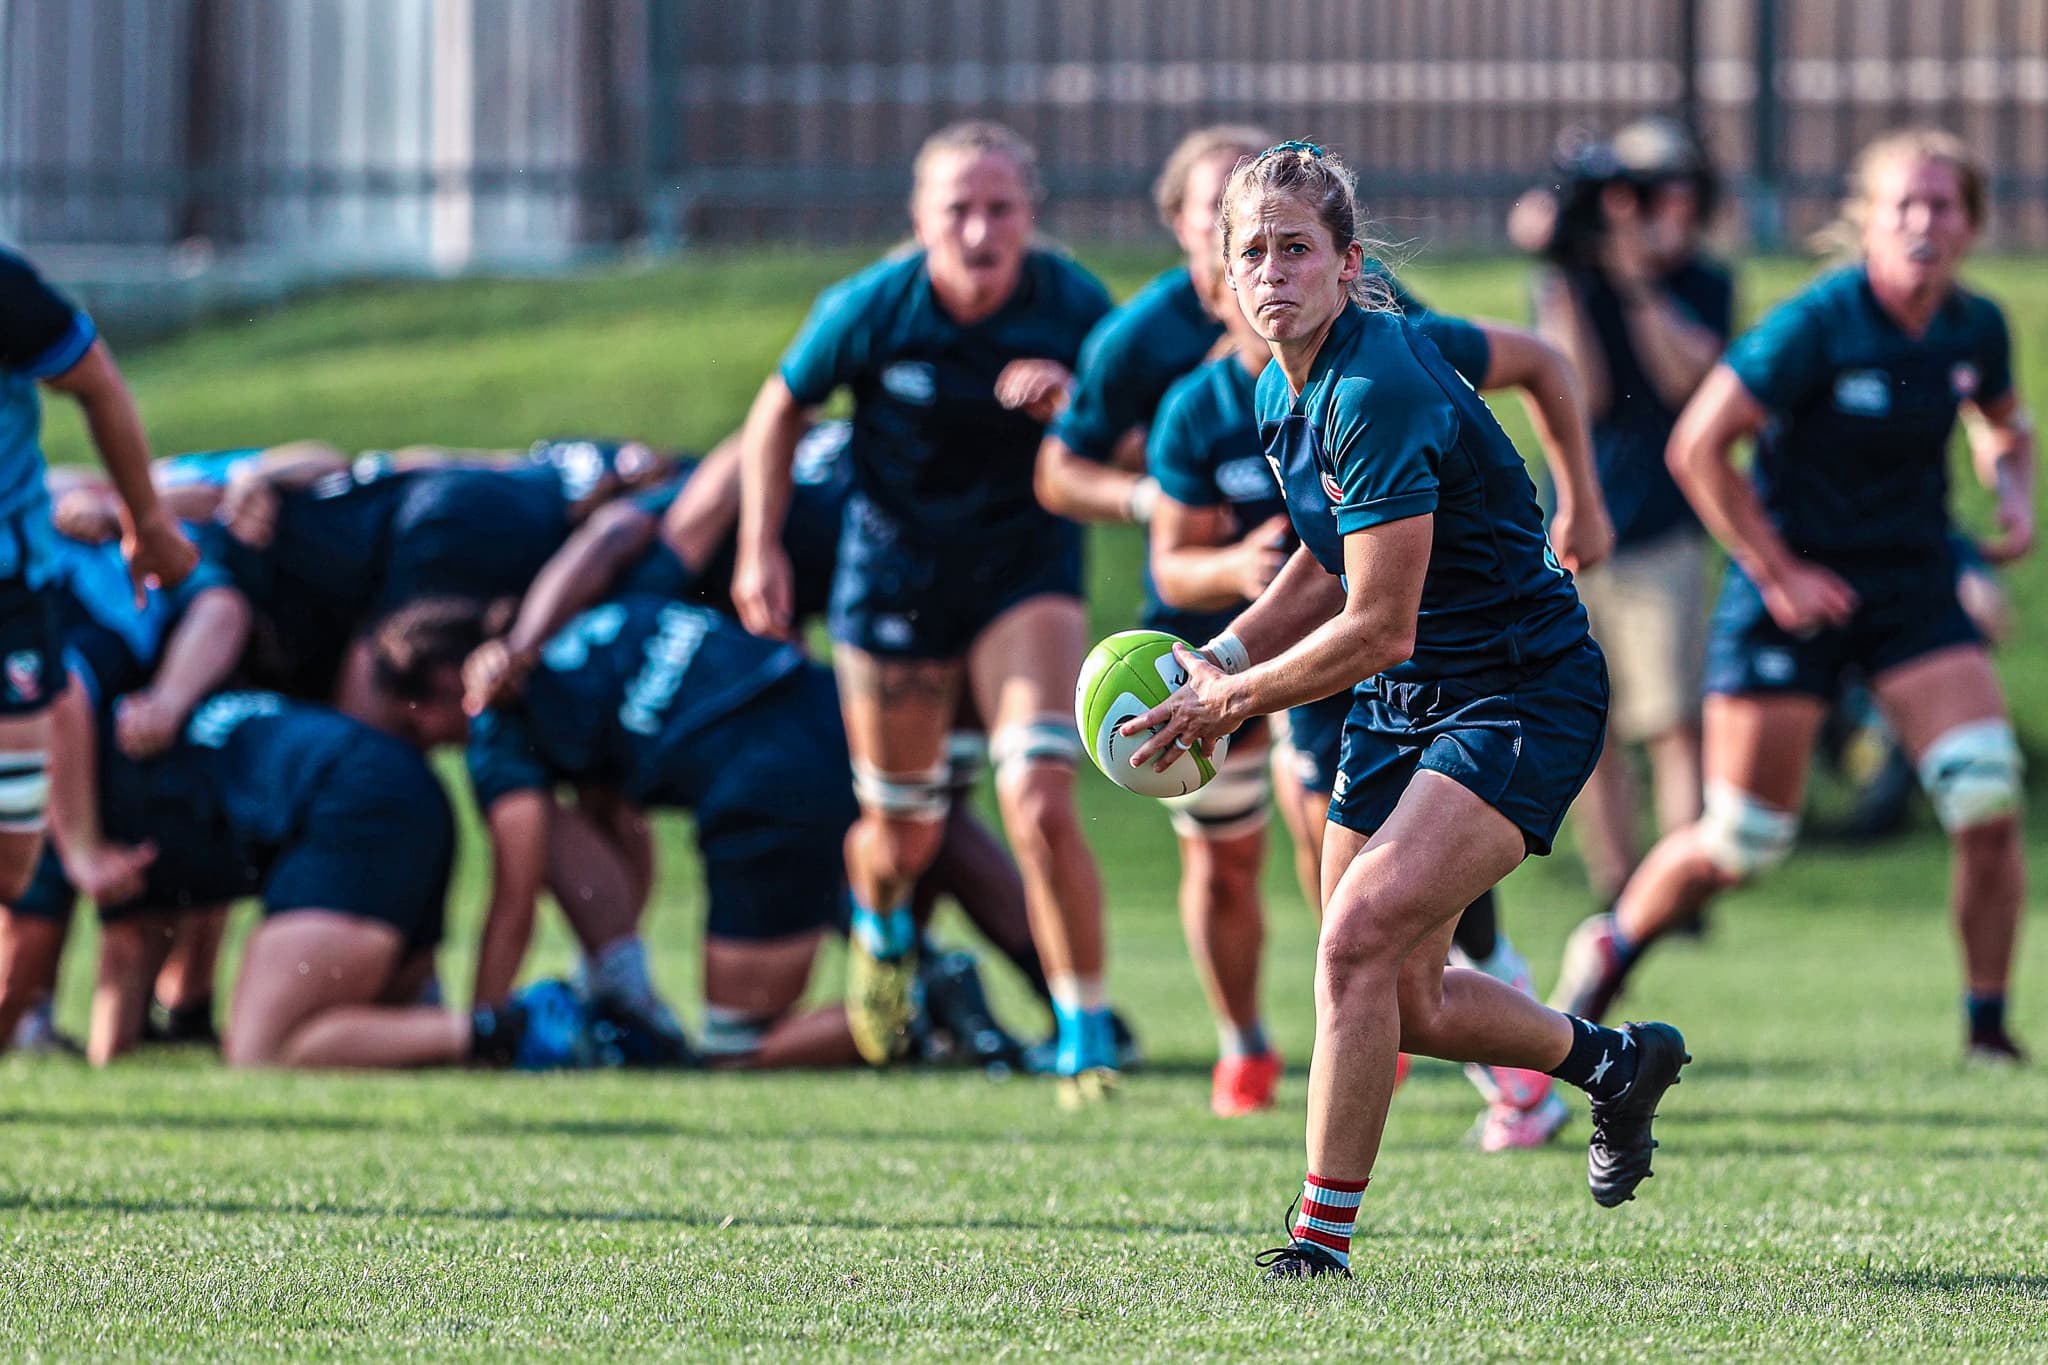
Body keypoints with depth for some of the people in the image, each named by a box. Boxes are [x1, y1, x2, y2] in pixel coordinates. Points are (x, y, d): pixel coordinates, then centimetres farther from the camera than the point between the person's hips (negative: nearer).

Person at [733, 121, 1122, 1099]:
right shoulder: (870, 309, -15)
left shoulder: (1074, 307, -14)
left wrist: (1073, 409, -28)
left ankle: (1087, 1035, -7)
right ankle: (881, 929, 49)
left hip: (1027, 570, -1)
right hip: (895, 571, 1)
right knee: (902, 834, 11)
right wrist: (760, 550, -2)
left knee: (1042, 808, -19)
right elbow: (781, 408, 2)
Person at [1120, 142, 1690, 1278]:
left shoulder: (1378, 391, -25)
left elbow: (1378, 629, -25)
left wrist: (1231, 700, -13)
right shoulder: (1280, 393, 4)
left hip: (1522, 700, -10)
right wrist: (1223, 656, 6)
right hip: (1401, 706, 10)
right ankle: (1613, 1060, 40)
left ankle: (1323, 1237, -18)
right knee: (1406, 1004, 13)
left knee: (1358, 939, -25)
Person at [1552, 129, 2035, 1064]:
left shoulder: (1977, 329, -1)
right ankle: (1609, 950, 29)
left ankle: (1988, 1024, -1)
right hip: (1796, 587, -4)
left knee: (1989, 804, -14)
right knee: (1741, 846, 0)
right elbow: (1698, 446, -17)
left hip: (1914, 587, 4)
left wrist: (2014, 493, 1)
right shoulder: (1819, 323, -18)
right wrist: (1776, 572, -15)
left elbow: (2003, 425, 22)